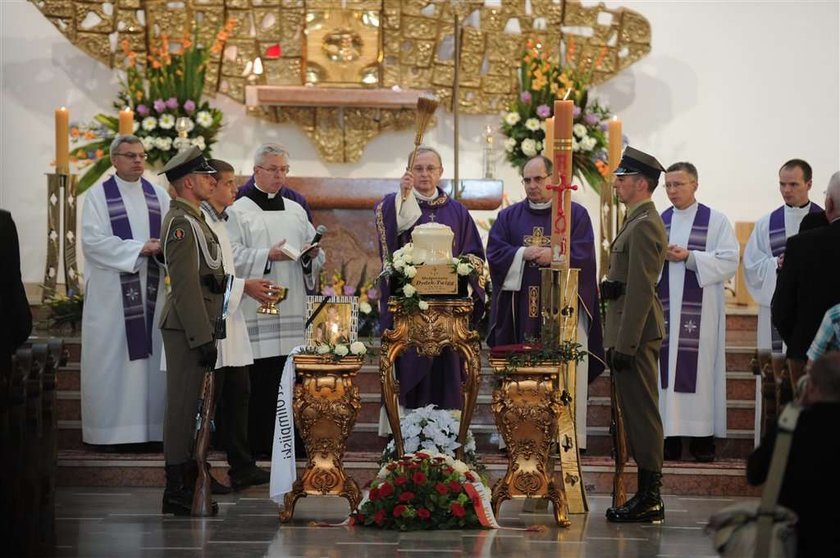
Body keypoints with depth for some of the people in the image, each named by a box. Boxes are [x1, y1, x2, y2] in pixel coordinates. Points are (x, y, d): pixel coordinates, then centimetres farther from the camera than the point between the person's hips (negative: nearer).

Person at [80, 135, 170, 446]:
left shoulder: (159, 196, 13)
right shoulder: (98, 196, 0)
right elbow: (93, 241, -11)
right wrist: (140, 249, -15)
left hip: (151, 291, 4)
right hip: (111, 294, -4)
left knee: (150, 356, 2)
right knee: (112, 361, -3)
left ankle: (151, 428, 4)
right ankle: (111, 430, 0)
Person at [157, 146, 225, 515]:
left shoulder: (193, 219, 18)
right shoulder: (181, 223, -16)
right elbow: (185, 286, -21)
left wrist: (206, 333, 18)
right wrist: (203, 338, -22)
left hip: (194, 326, 10)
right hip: (187, 328, -10)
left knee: (187, 405, 15)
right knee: (183, 404, -7)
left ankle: (185, 483, 22)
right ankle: (178, 491, -5)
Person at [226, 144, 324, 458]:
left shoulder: (296, 211, 18)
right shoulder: (239, 212, 2)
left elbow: (315, 255, 18)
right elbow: (233, 257, -8)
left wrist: (313, 254, -4)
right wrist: (268, 256, -19)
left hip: (292, 307, 5)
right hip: (256, 310, -5)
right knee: (259, 379, -7)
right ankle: (258, 442, -2)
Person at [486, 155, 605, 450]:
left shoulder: (576, 214, 6)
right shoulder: (509, 217, 14)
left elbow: (582, 254, -4)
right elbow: (494, 254, 4)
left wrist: (554, 256, -15)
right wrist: (524, 254, -11)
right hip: (522, 307, 2)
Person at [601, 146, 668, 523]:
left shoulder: (644, 226, -16)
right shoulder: (640, 221, 18)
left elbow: (641, 289, -21)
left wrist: (625, 345, -22)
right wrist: (609, 285, 1)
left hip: (636, 334, -11)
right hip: (630, 333, 11)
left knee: (642, 414, -8)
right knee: (637, 412, 12)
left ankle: (649, 499, -6)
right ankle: (647, 495, 16)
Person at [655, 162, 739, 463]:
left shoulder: (716, 221, 3)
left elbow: (729, 262, -6)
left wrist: (690, 257, -15)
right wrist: (661, 256, -11)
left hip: (701, 310, -3)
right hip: (664, 309, 3)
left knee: (699, 368, -4)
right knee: (667, 368, -1)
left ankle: (703, 438, 0)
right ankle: (671, 438, 2)